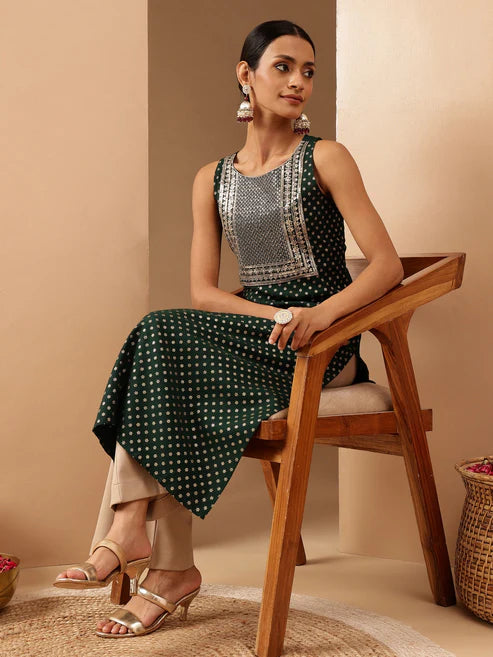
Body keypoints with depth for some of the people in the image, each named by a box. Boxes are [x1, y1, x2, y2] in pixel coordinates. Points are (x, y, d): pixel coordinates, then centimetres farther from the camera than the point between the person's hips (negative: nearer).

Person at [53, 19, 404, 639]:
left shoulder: (324, 159, 2)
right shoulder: (213, 179, 13)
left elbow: (388, 264, -7)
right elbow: (202, 291, 4)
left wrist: (319, 313, -24)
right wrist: (277, 318, -14)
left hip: (326, 346, -4)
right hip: (252, 336, 4)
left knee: (160, 338, -25)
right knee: (161, 338, -27)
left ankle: (130, 534, -22)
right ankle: (169, 568, -23)